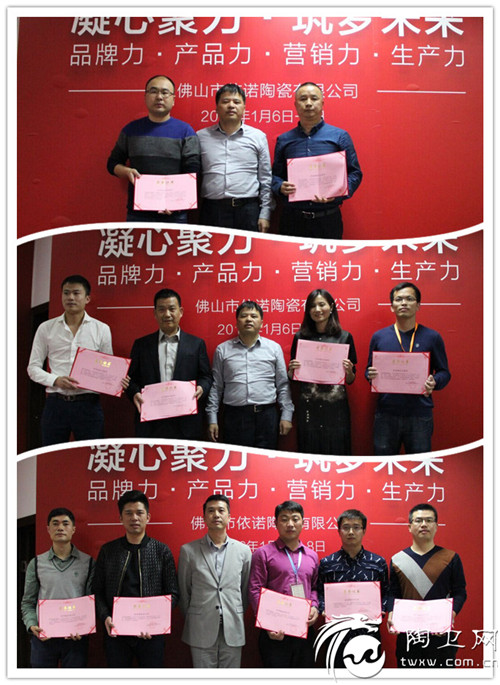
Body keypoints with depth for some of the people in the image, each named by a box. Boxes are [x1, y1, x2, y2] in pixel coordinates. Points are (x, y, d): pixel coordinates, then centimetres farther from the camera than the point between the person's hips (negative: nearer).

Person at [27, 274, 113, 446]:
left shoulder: (101, 329, 7)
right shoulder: (46, 328, 8)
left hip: (88, 404, -1)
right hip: (56, 404, 1)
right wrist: (56, 380, -10)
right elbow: (33, 367, 8)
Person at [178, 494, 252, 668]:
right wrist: (191, 619, 11)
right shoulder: (188, 550, 1)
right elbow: (183, 590, 8)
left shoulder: (243, 550, 5)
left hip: (233, 629, 1)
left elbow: (245, 589, 13)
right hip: (201, 629, -1)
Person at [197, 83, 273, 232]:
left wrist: (265, 214, 4)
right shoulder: (201, 137, 10)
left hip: (248, 210, 0)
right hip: (212, 211, 0)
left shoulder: (258, 137, 10)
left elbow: (266, 180, 10)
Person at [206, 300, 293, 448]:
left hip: (267, 416, 0)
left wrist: (286, 416, 2)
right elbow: (216, 387, 9)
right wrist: (212, 419, 4)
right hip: (234, 417, 0)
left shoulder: (274, 348, 9)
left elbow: (283, 385, 8)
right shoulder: (222, 350, 9)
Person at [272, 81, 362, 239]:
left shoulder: (340, 136, 7)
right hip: (292, 220, 1)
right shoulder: (284, 140, 13)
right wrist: (280, 187, -8)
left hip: (328, 220, -1)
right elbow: (275, 174, 15)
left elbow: (354, 173, 5)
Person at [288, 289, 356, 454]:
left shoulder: (344, 337, 4)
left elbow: (350, 380, 9)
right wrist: (292, 369, -7)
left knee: (337, 453, 3)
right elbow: (292, 377, 13)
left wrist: (349, 371, -11)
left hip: (336, 405, -1)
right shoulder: (300, 337, 5)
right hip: (307, 407, 1)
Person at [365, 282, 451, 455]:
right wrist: (370, 375, -9)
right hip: (386, 414, 1)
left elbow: (444, 372, 6)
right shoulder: (379, 337, 8)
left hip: (420, 416, -1)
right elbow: (369, 371, 14)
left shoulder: (432, 337, 4)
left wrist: (434, 382, -16)